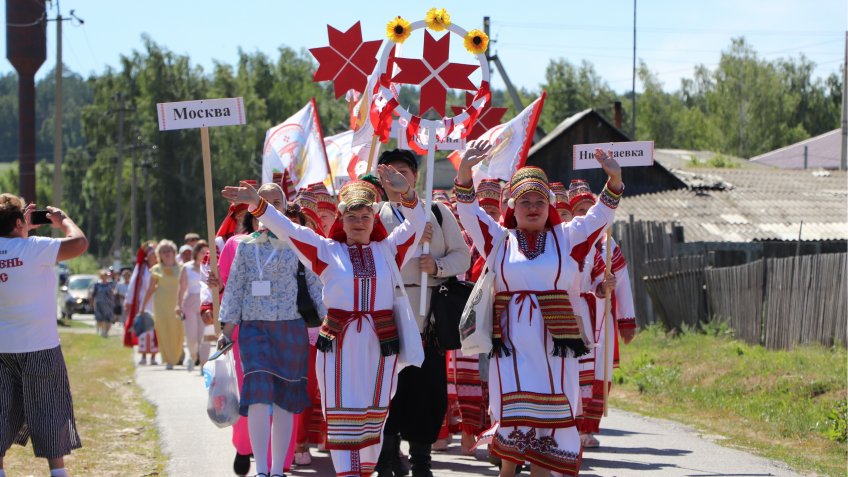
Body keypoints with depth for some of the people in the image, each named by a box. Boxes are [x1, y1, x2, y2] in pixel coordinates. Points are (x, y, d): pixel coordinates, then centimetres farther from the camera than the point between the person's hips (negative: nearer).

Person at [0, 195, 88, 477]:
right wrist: (62, 220, -1)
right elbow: (79, 243, -18)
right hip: (39, 347, -5)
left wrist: (24, 230, 23)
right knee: (50, 412, 4)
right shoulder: (33, 248, -16)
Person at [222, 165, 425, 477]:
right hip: (338, 345, -2)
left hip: (380, 345, 2)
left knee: (373, 417, 8)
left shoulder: (387, 250, 10)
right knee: (342, 417, -7)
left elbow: (416, 224, -1)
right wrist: (257, 204, -14)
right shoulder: (327, 251, 6)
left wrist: (406, 195, -22)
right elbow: (287, 229, -2)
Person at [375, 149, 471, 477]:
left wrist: (438, 266, -12)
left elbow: (462, 255, 7)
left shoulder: (438, 212, 9)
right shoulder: (376, 214, 6)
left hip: (429, 317, 1)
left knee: (429, 389, 1)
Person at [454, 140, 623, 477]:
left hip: (554, 342, 1)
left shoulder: (566, 238, 11)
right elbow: (468, 212, 0)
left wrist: (615, 180, -16)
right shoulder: (499, 240, 11)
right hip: (511, 341, -1)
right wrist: (465, 172, -17)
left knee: (547, 415, -1)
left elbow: (601, 215, 1)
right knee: (514, 413, -9)